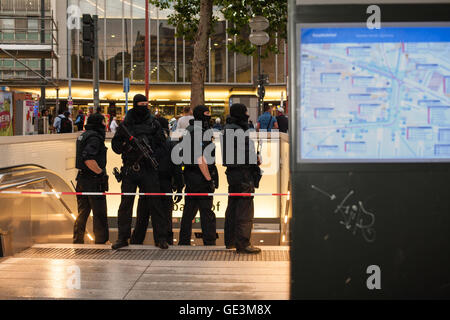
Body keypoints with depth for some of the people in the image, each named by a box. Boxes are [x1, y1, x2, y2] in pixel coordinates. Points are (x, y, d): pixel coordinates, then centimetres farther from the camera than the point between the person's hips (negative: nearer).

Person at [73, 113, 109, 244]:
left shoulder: (84, 135, 14)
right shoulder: (94, 137, -16)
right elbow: (88, 158, -28)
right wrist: (100, 172, -18)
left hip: (82, 179, 9)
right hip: (94, 181, -9)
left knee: (82, 213, 15)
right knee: (100, 214, 1)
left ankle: (77, 241, 19)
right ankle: (101, 241, 8)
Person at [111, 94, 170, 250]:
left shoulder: (153, 123, 7)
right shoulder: (126, 124, 7)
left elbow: (161, 143, 11)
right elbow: (115, 144, 10)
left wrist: (149, 145, -8)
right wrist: (126, 146, -10)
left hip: (148, 169, 0)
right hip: (129, 168, 1)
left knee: (154, 202, -1)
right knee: (126, 203, 4)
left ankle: (161, 237, 4)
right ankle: (123, 237, 13)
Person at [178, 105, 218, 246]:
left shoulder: (188, 131, 14)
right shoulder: (199, 133, -16)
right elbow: (200, 159, -23)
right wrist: (209, 178, -19)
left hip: (189, 176, 9)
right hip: (201, 178, -9)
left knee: (189, 210, 15)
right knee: (206, 213, -3)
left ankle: (184, 241, 21)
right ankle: (209, 242, 1)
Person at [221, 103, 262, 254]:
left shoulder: (227, 129, 14)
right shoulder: (239, 131, -17)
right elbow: (245, 155, -22)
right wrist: (256, 160, -5)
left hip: (232, 173, 10)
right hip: (243, 174, -10)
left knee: (233, 207, 17)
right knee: (245, 210, -6)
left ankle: (230, 240, 26)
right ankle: (242, 244, -4)